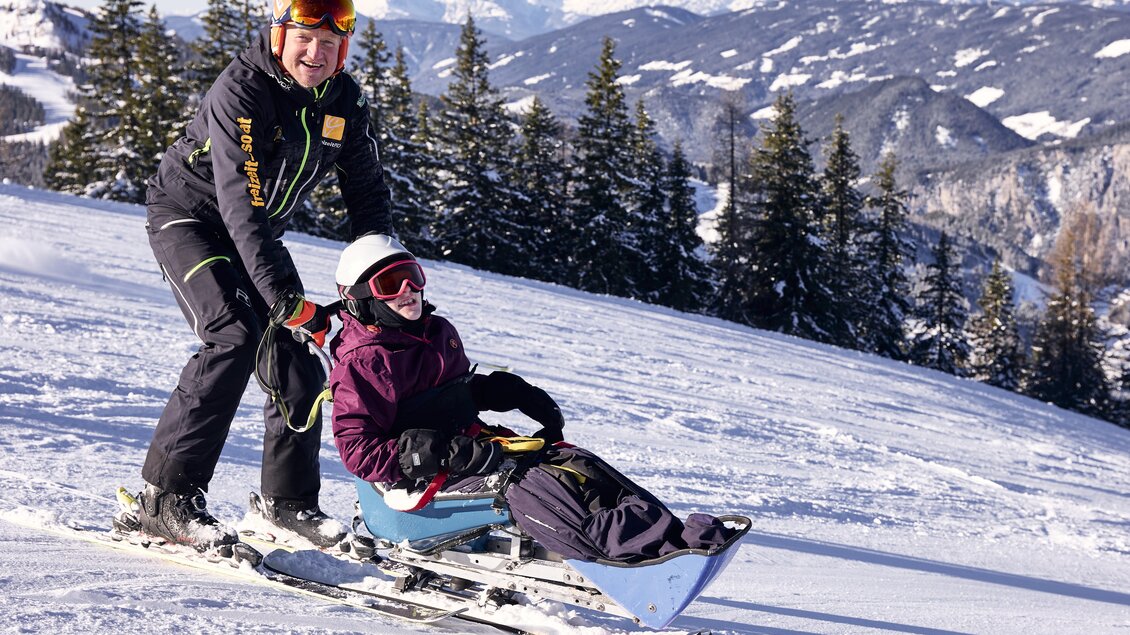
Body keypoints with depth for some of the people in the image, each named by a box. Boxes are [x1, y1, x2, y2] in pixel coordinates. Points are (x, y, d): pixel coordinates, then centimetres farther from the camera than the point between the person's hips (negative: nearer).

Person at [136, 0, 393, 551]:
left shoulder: (345, 102, -6)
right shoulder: (241, 89, -27)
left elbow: (367, 193, 4)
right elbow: (242, 202, -35)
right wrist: (287, 299, -41)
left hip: (257, 236, 7)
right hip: (189, 215, -7)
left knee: (299, 364, 1)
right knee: (236, 337, -27)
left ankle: (288, 497, 20)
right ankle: (165, 496, -21)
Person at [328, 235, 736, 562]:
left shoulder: (438, 332, 16)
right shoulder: (360, 364, -9)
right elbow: (359, 450, -16)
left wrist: (517, 394, 11)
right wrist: (446, 454, -24)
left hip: (471, 444, 8)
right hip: (426, 477, -8)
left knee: (572, 461, -14)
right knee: (521, 485, -32)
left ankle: (672, 534, -30)